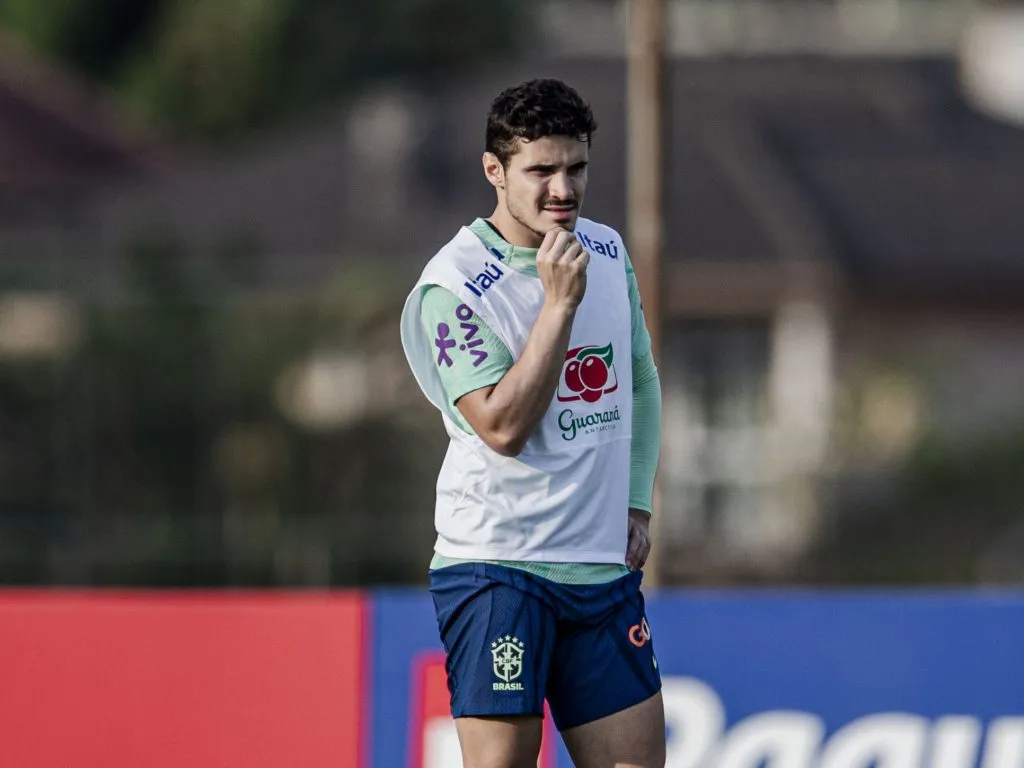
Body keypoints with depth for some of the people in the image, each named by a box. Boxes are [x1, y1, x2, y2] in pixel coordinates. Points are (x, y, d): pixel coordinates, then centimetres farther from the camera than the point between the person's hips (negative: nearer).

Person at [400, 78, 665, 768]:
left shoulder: (608, 252, 10)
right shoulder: (452, 288, -12)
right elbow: (503, 426, -20)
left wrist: (637, 504, 12)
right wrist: (560, 302, -21)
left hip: (604, 566, 6)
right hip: (497, 564, -6)